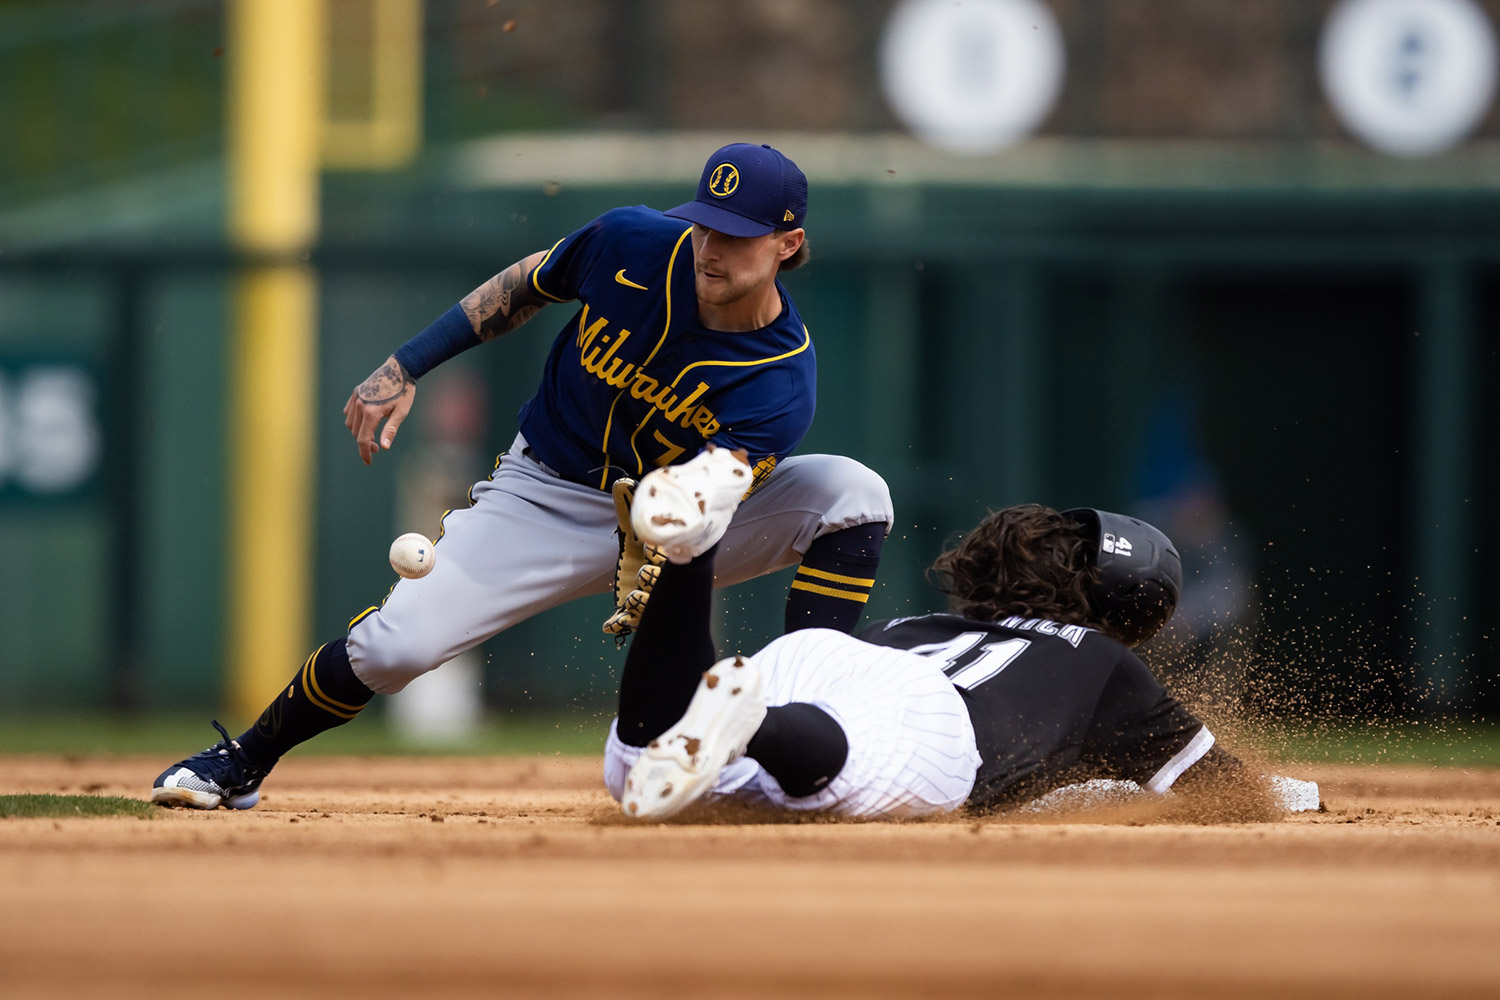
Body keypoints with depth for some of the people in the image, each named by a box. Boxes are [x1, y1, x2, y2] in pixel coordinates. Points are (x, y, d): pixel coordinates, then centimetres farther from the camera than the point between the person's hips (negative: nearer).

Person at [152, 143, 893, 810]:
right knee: (395, 644, -18)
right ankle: (242, 763, 9)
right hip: (548, 498, 1)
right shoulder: (631, 243, -19)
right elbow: (528, 284, 1)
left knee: (852, 494, -25)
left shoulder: (781, 384, -27)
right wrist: (405, 369, -1)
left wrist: (650, 577, -58)